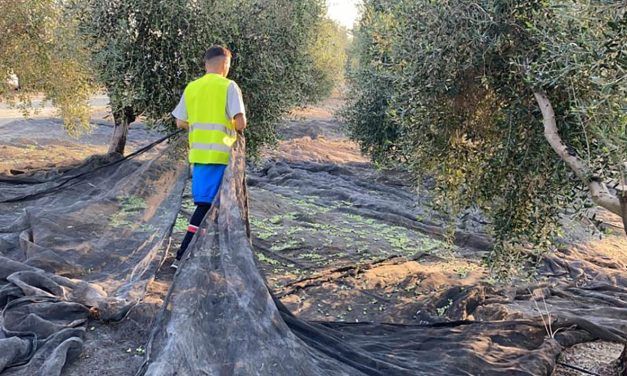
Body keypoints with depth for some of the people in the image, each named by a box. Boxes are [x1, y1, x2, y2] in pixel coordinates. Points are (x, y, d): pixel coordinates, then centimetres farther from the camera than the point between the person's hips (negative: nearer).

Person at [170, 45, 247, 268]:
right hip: (218, 153, -6)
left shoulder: (191, 87, 10)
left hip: (197, 153, 6)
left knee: (205, 202, 17)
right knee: (206, 204, -2)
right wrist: (237, 128, 10)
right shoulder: (228, 86, -5)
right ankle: (182, 256, -4)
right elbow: (240, 122, -12)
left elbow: (180, 123, 12)